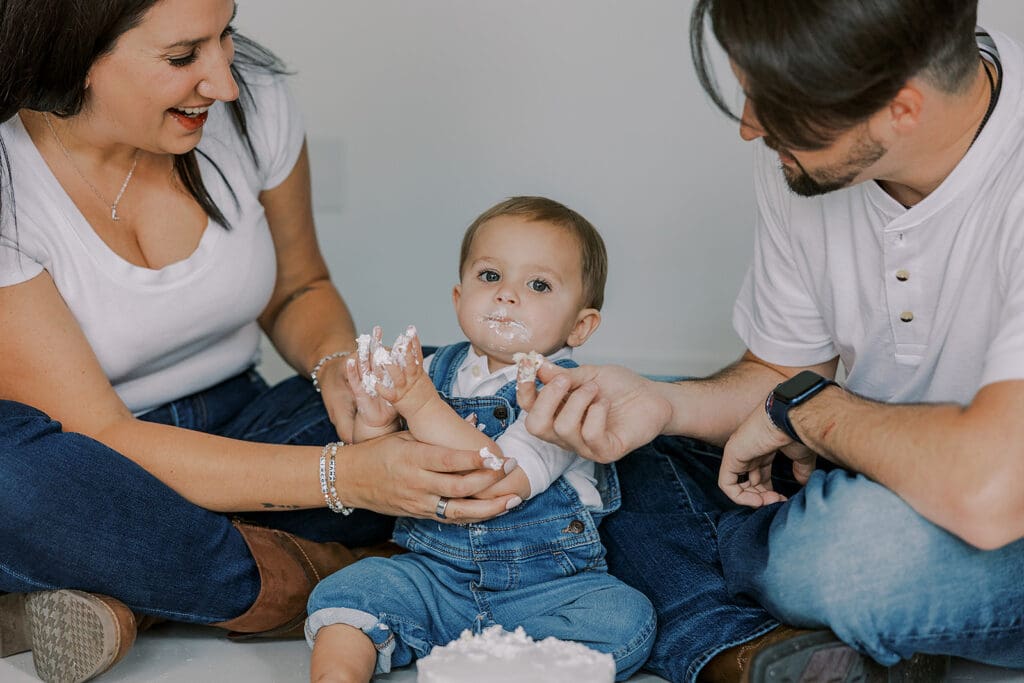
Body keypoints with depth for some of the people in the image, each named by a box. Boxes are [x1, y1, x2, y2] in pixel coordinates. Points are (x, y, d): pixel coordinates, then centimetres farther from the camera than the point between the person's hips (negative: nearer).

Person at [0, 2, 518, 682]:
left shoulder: (253, 99, -10)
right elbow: (99, 439, -26)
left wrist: (338, 363, -17)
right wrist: (340, 476, -36)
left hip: (236, 429, 5)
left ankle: (122, 600, -20)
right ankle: (302, 582, -18)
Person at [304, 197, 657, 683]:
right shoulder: (436, 371, 4)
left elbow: (501, 483, -27)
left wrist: (420, 404, -28)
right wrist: (374, 422, -15)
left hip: (545, 585, -3)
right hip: (435, 574, 4)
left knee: (624, 617, -28)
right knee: (352, 585, -18)